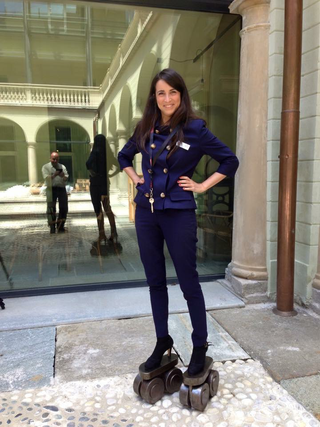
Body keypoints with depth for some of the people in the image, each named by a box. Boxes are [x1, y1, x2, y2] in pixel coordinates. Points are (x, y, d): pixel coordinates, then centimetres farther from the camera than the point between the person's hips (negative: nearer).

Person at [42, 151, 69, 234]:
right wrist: (54, 175, -25)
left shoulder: (62, 167, 15)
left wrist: (63, 176, -15)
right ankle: (52, 228, 3)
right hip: (51, 189, -3)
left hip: (62, 189, 3)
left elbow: (66, 178, 8)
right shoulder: (46, 167, 5)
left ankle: (60, 226, 14)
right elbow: (46, 178, -8)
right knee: (51, 209, -2)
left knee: (64, 208, 2)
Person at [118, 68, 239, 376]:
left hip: (178, 213, -4)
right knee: (155, 280, 13)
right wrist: (135, 178, 10)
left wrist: (202, 186, -5)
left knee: (188, 282, 3)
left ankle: (200, 347, 21)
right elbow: (123, 156, 24)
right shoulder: (145, 129, 7)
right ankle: (162, 341, 30)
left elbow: (230, 161, -1)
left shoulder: (194, 129, -5)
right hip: (146, 211, 5)